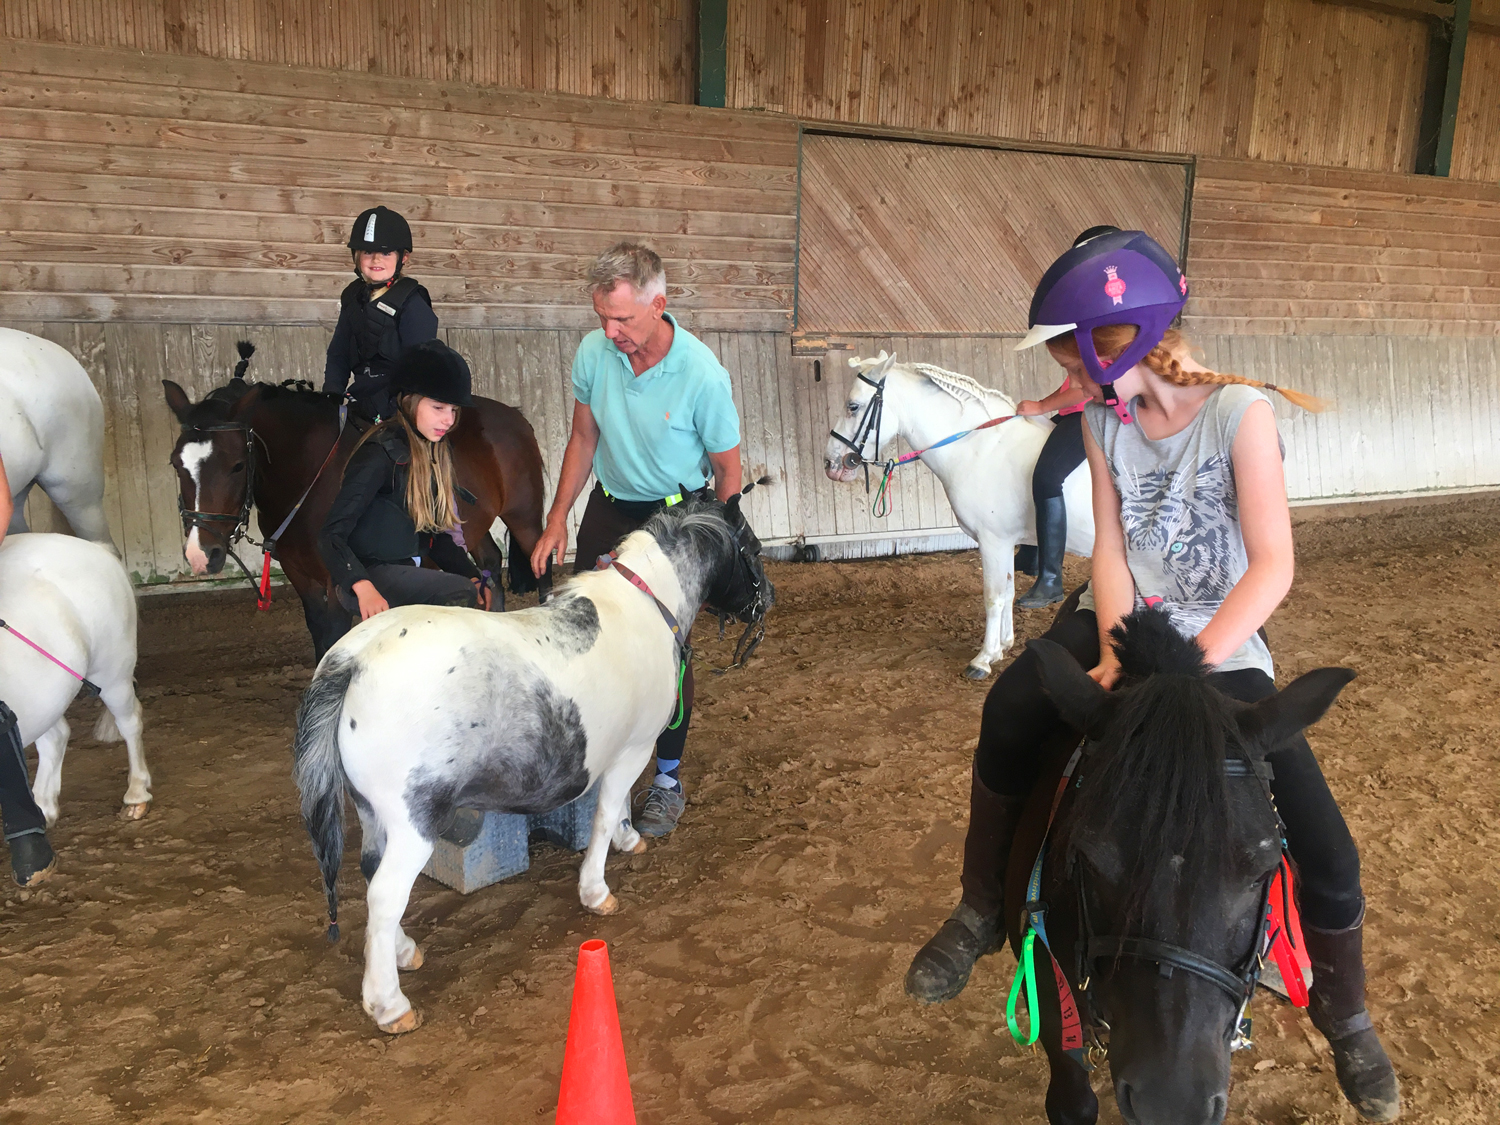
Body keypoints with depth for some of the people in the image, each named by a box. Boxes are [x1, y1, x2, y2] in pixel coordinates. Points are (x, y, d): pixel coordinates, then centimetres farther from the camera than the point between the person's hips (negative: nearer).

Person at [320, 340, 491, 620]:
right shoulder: (382, 452, -16)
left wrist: (472, 575, -2)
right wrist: (363, 588, -39)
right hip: (370, 574, -8)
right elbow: (331, 535, -22)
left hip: (406, 571, 8)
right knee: (462, 594, -27)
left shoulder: (436, 452, 10)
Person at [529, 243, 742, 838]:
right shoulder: (593, 352, -13)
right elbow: (583, 439, 3)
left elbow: (727, 471, -12)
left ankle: (668, 780, 16)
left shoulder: (703, 375, -25)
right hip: (609, 504, 4)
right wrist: (557, 518, 0)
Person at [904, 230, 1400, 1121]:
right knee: (1013, 714, -28)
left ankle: (1344, 1015, 19)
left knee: (1325, 847, -11)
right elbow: (1111, 548, -2)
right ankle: (981, 912, -7)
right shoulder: (1104, 420, -2)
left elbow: (1273, 568, -21)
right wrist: (1117, 648, -20)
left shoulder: (1239, 410, -17)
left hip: (1223, 642, -3)